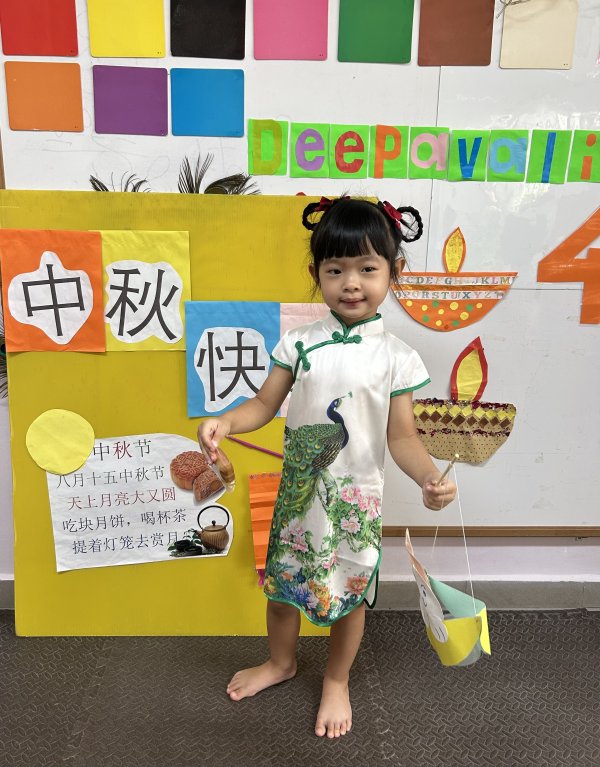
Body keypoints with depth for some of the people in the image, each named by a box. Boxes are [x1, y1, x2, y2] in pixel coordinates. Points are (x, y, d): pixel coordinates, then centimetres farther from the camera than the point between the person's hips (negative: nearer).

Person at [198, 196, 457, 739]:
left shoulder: (396, 357, -11)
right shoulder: (300, 343, -6)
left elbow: (401, 437, -10)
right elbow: (265, 404, -2)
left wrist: (430, 476, -28)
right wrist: (224, 422, -21)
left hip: (355, 499, -2)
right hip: (298, 491, 2)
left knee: (348, 593, 15)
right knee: (282, 582, 19)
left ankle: (336, 683, 44)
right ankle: (281, 662, 49)